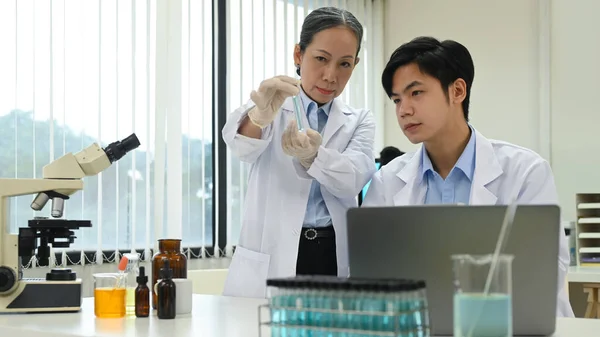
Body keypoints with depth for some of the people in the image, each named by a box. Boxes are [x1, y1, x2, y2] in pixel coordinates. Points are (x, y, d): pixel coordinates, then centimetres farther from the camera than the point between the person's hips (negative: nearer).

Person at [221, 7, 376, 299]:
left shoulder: (360, 122, 12)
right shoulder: (270, 109, 7)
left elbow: (354, 179, -9)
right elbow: (242, 146, -17)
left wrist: (311, 155, -29)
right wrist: (259, 115, -39)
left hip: (335, 260, 2)